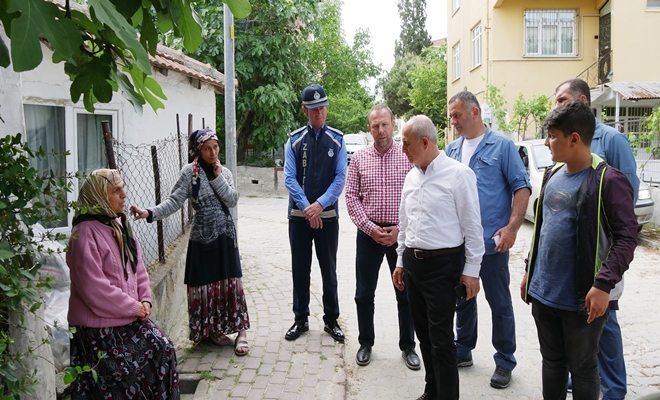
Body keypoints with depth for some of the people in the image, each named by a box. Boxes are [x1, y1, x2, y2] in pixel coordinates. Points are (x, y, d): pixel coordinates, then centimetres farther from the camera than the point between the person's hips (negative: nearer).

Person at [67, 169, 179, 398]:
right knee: (124, 373, -8)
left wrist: (145, 300, -1)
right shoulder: (85, 233, -20)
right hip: (99, 325, -8)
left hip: (131, 318, 8)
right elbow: (94, 288, -25)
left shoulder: (120, 225, 8)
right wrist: (134, 307, -16)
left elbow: (138, 268, 14)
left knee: (163, 349, 3)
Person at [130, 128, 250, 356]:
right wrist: (150, 213, -25)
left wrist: (218, 176, -10)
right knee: (204, 283, 2)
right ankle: (210, 330, 21)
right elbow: (174, 201, -12)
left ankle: (241, 331, 9)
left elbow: (232, 200, -4)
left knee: (230, 281, 2)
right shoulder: (190, 172, -4)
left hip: (225, 235, 3)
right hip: (202, 236, -3)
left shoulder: (225, 172, 8)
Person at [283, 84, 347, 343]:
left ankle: (331, 320, 23)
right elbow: (290, 178, -4)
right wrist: (307, 208, -14)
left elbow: (340, 178, -4)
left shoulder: (337, 140, 0)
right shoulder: (294, 140, 0)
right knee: (300, 270, 10)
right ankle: (301, 319, 24)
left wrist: (319, 205, -15)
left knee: (329, 270, 9)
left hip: (328, 215, 0)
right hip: (299, 215, 1)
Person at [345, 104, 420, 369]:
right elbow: (351, 197, 1)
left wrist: (399, 229, -11)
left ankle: (408, 347, 24)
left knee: (406, 293, 8)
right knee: (364, 293, 8)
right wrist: (370, 228, -9)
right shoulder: (359, 158, 2)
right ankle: (366, 344, 26)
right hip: (368, 232, 1)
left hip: (401, 233, -1)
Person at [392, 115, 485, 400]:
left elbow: (472, 226, -10)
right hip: (413, 262, 7)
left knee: (441, 338, -3)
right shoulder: (411, 176, 10)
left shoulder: (458, 174, -11)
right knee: (423, 333, 16)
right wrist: (401, 261, 18)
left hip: (442, 264, -7)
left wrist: (471, 270, -10)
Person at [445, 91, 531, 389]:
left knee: (499, 303, 6)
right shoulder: (452, 149, 9)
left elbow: (522, 187, -9)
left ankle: (504, 362, 21)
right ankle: (463, 350, 34)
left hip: (491, 242, -5)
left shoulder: (501, 145, -5)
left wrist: (512, 226, -18)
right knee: (463, 299, 17)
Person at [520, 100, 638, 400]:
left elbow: (627, 238, -16)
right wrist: (530, 270, 16)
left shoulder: (608, 180, -14)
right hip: (543, 293, 6)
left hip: (581, 298, -6)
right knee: (552, 361, 20)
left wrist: (603, 285, -23)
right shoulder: (552, 174, 8)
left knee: (582, 368, 11)